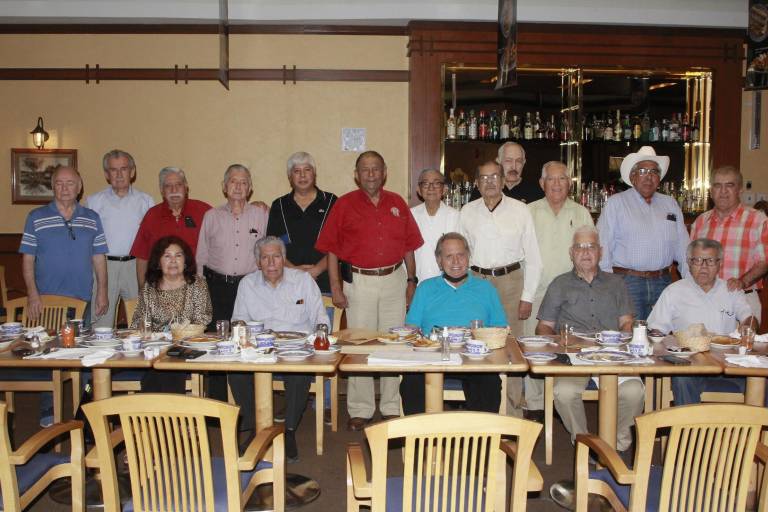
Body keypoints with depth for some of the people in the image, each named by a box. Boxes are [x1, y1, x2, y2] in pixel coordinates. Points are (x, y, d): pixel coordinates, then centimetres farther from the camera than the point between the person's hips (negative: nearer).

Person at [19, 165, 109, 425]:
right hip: (47, 299, -2)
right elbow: (27, 259, 0)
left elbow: (99, 258, 7)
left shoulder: (92, 219, 6)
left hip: (82, 298, 2)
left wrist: (102, 291, 2)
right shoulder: (36, 218, 1)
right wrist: (32, 294, -9)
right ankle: (48, 412, 14)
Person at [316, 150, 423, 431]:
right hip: (358, 281, -2)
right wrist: (335, 287, -6)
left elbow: (408, 246, 12)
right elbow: (332, 249, -1)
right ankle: (360, 410, 14)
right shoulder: (344, 205, 0)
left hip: (394, 279, 3)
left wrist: (411, 280, 8)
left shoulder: (397, 203, 8)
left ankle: (392, 407, 21)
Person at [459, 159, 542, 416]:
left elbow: (533, 257, 3)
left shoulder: (520, 210, 2)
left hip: (510, 281, -2)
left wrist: (527, 296, -2)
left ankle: (513, 411, 10)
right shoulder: (467, 212, 8)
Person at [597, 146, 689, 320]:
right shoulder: (616, 203, 2)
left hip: (662, 283, 4)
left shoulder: (670, 204, 16)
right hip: (626, 282, -4)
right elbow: (603, 246, -3)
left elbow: (682, 247, 16)